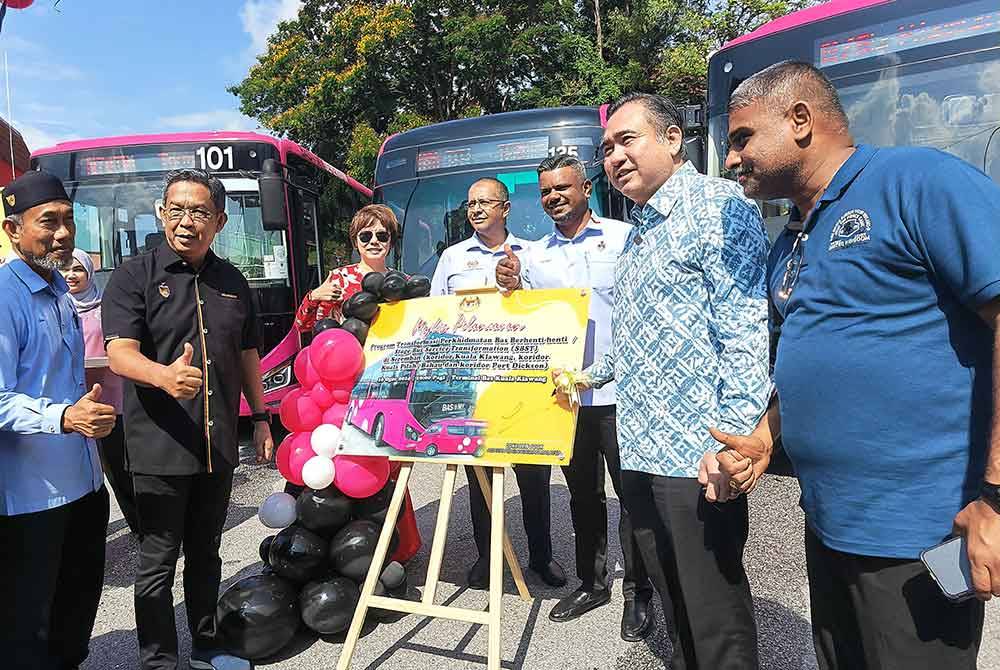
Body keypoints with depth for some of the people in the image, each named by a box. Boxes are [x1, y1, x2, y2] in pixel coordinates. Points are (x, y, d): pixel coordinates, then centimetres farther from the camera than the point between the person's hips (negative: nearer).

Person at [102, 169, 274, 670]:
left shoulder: (232, 281, 9)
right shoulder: (134, 276, -5)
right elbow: (120, 353, -16)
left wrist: (261, 418, 12)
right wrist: (165, 376, -37)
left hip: (218, 443, 5)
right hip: (159, 446, -4)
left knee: (206, 554, 18)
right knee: (158, 563, 6)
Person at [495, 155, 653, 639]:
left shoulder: (623, 237, 1)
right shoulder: (534, 255, 13)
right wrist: (513, 290, -3)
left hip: (619, 390, -4)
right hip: (565, 393, 4)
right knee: (583, 494, 16)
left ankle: (637, 593, 20)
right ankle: (591, 582, 31)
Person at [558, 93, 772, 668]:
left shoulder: (718, 206, -9)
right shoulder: (640, 233, 19)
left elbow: (745, 333, -18)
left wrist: (731, 440, -23)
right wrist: (594, 374, 29)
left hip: (697, 455, -9)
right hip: (640, 451, 9)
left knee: (715, 614, 4)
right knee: (674, 603, 20)